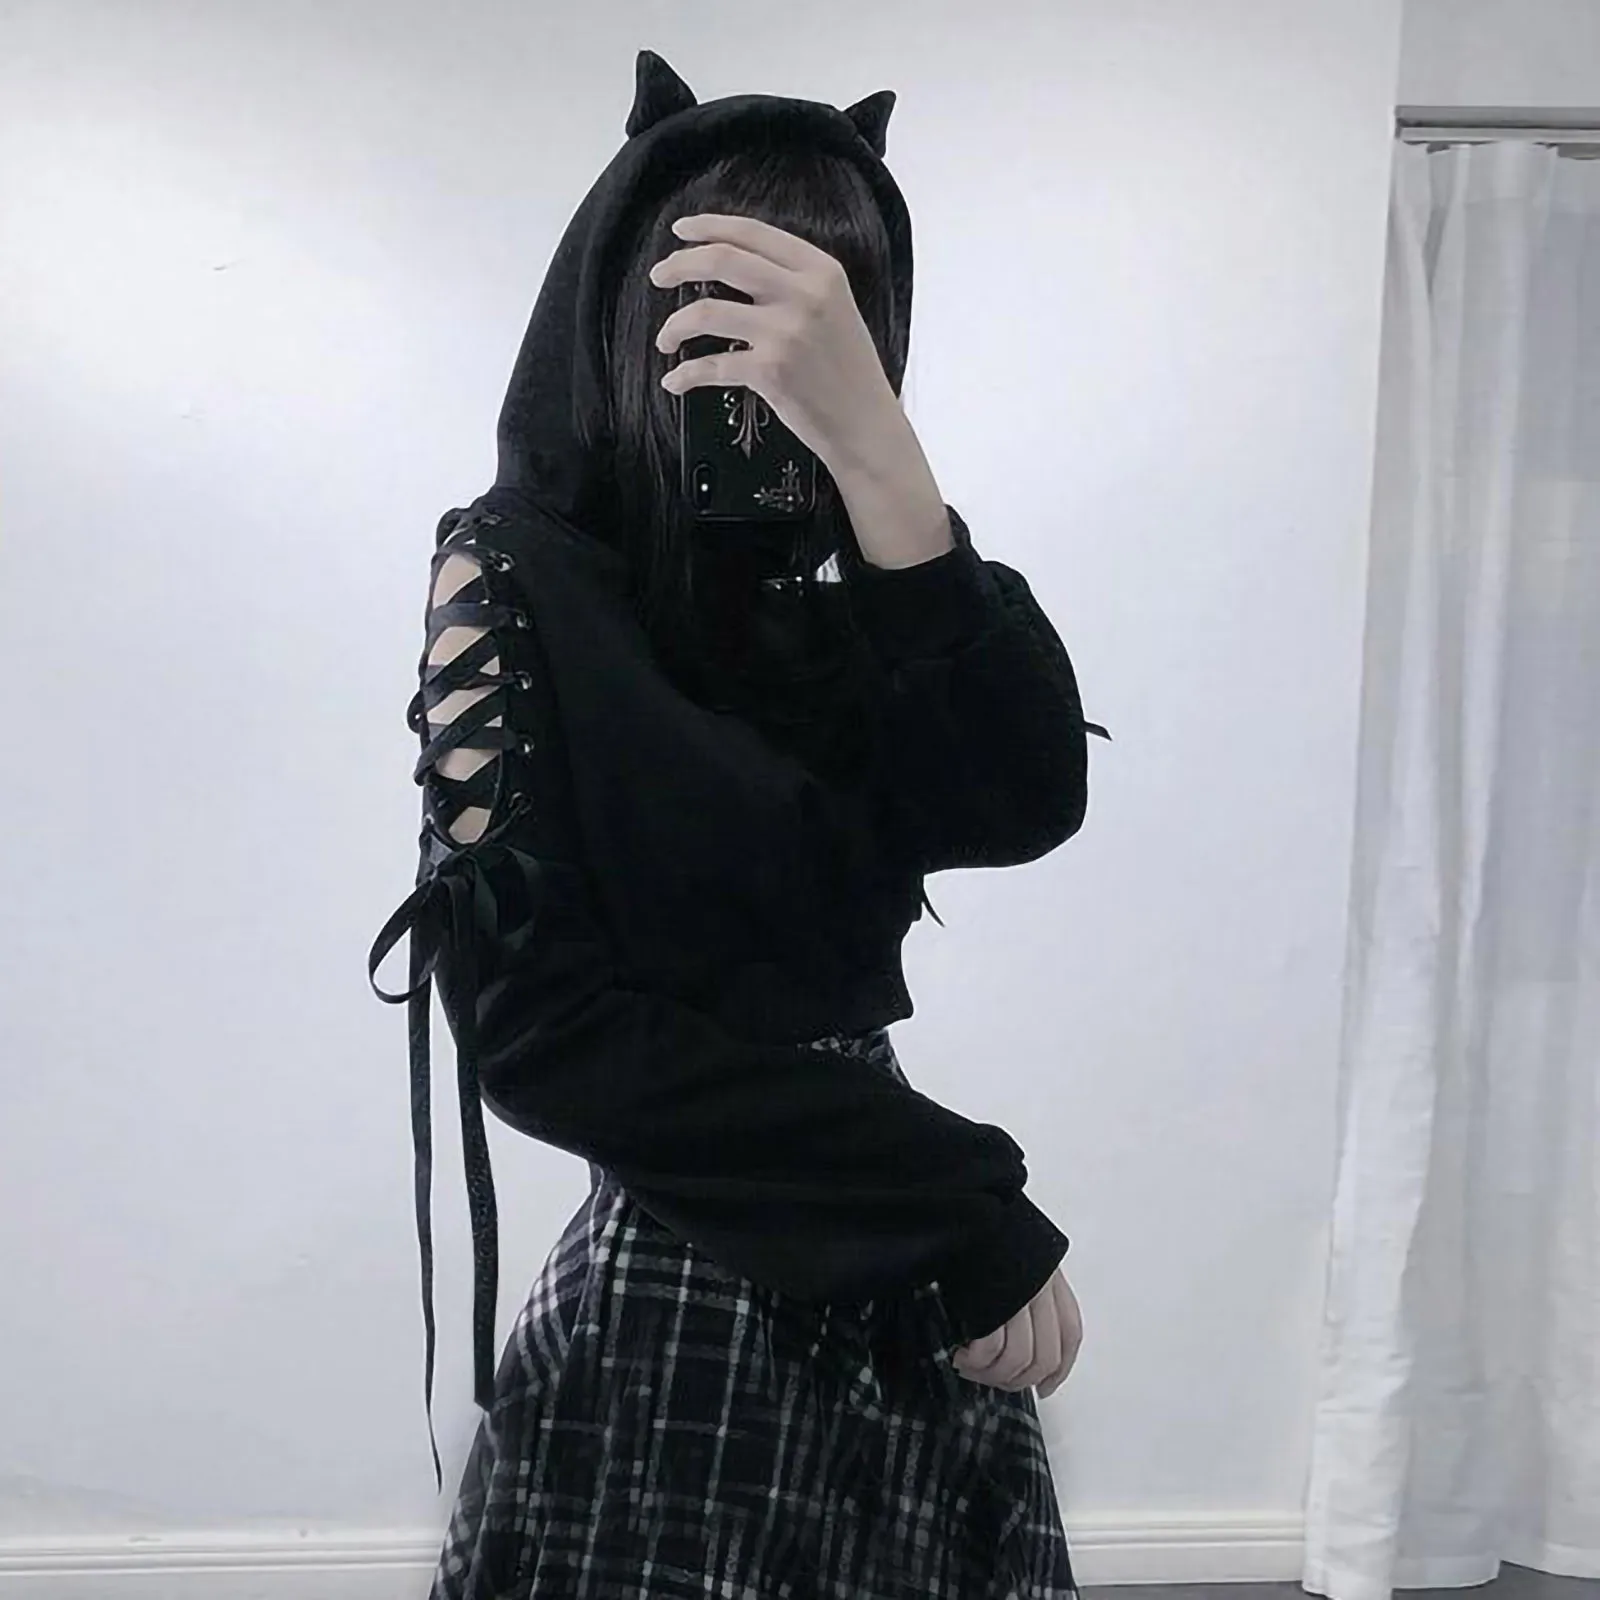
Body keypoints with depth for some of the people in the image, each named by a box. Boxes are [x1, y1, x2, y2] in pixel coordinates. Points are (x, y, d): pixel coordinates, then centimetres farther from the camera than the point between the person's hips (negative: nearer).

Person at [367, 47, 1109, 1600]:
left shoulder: (822, 610, 6)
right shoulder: (516, 571, -10)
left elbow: (1026, 799, -13)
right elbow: (542, 1024, -19)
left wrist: (872, 442, -25)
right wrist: (964, 1215, -15)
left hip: (900, 1301, 6)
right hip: (686, 1322, -6)